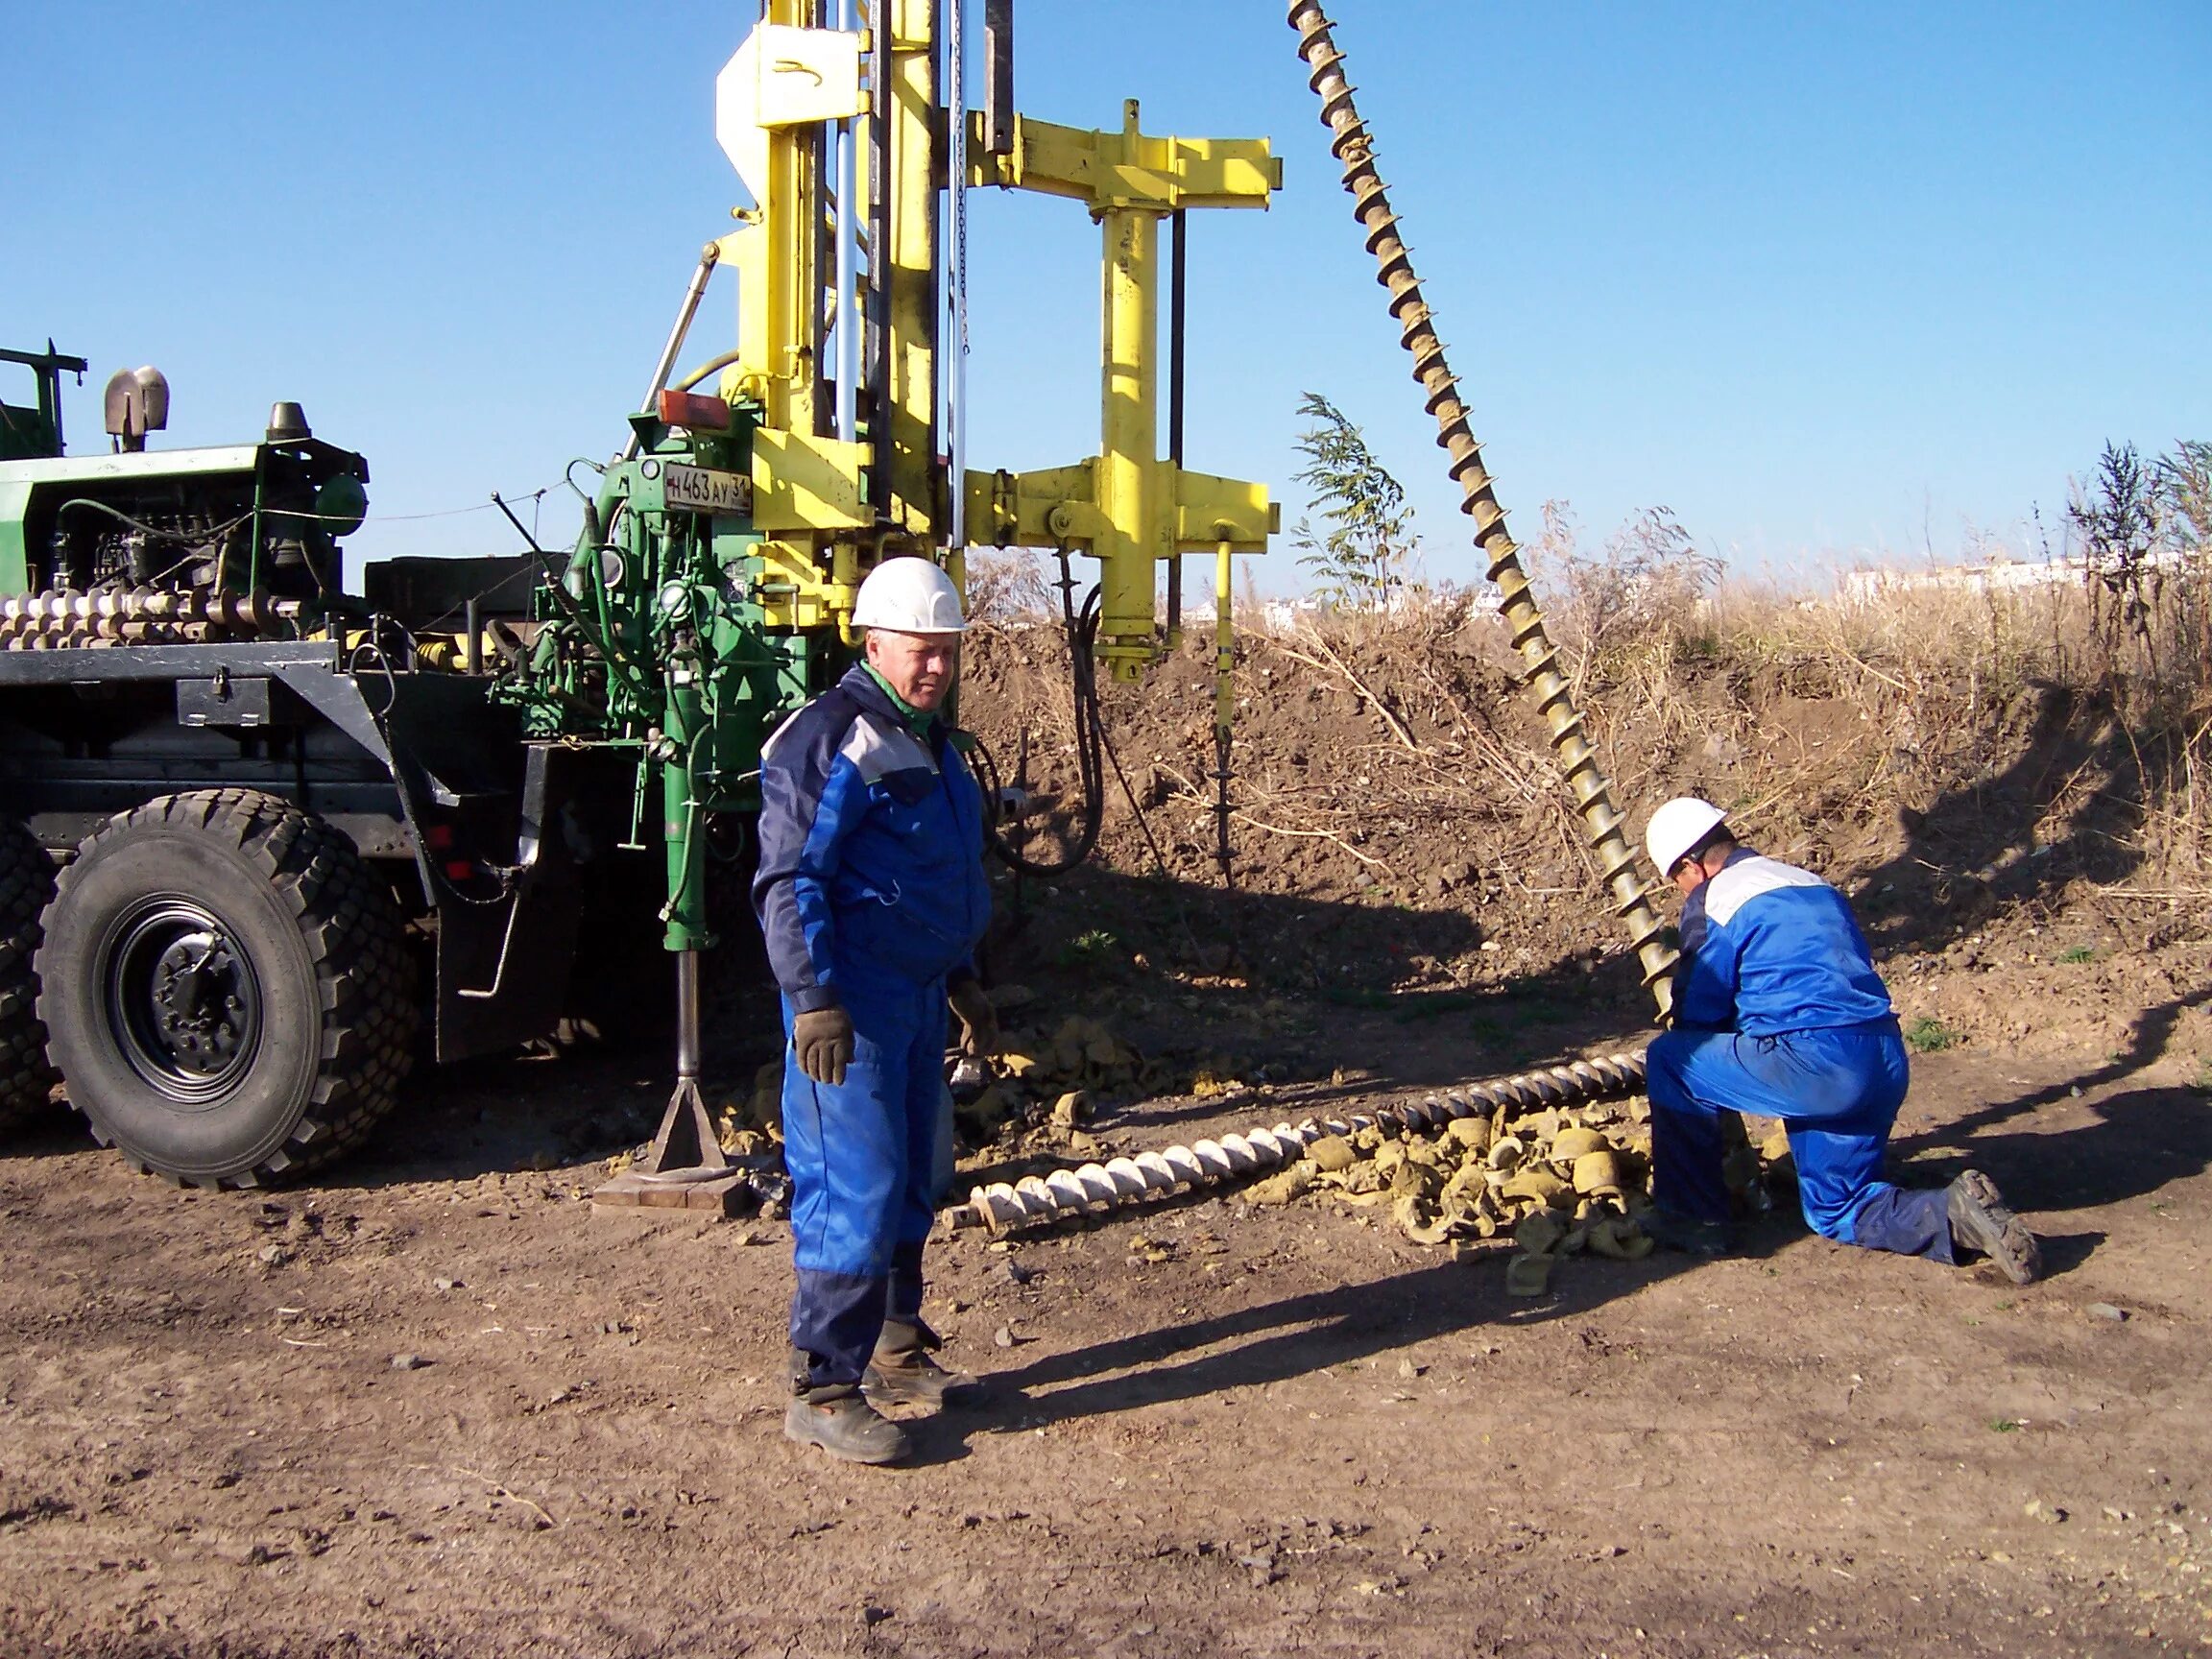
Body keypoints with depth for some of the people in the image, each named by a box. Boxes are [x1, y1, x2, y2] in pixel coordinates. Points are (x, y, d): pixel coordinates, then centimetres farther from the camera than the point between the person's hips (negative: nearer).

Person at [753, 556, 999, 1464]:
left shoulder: (928, 739, 16)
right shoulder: (831, 738, -14)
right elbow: (788, 878, -19)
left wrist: (963, 980, 26)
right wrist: (813, 999, -25)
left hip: (916, 996, 10)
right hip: (850, 1006, -10)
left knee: (909, 1184, 16)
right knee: (857, 1190, -9)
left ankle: (895, 1353, 30)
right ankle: (823, 1389, 0)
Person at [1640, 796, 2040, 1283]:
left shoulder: (1715, 900, 1)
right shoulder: (1816, 885, 25)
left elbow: (1697, 1011, 4)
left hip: (1814, 1062, -8)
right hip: (1886, 1064, 8)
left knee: (1668, 1060, 6)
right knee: (1836, 1213, 21)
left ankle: (1693, 1218, 8)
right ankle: (1952, 1212, -1)